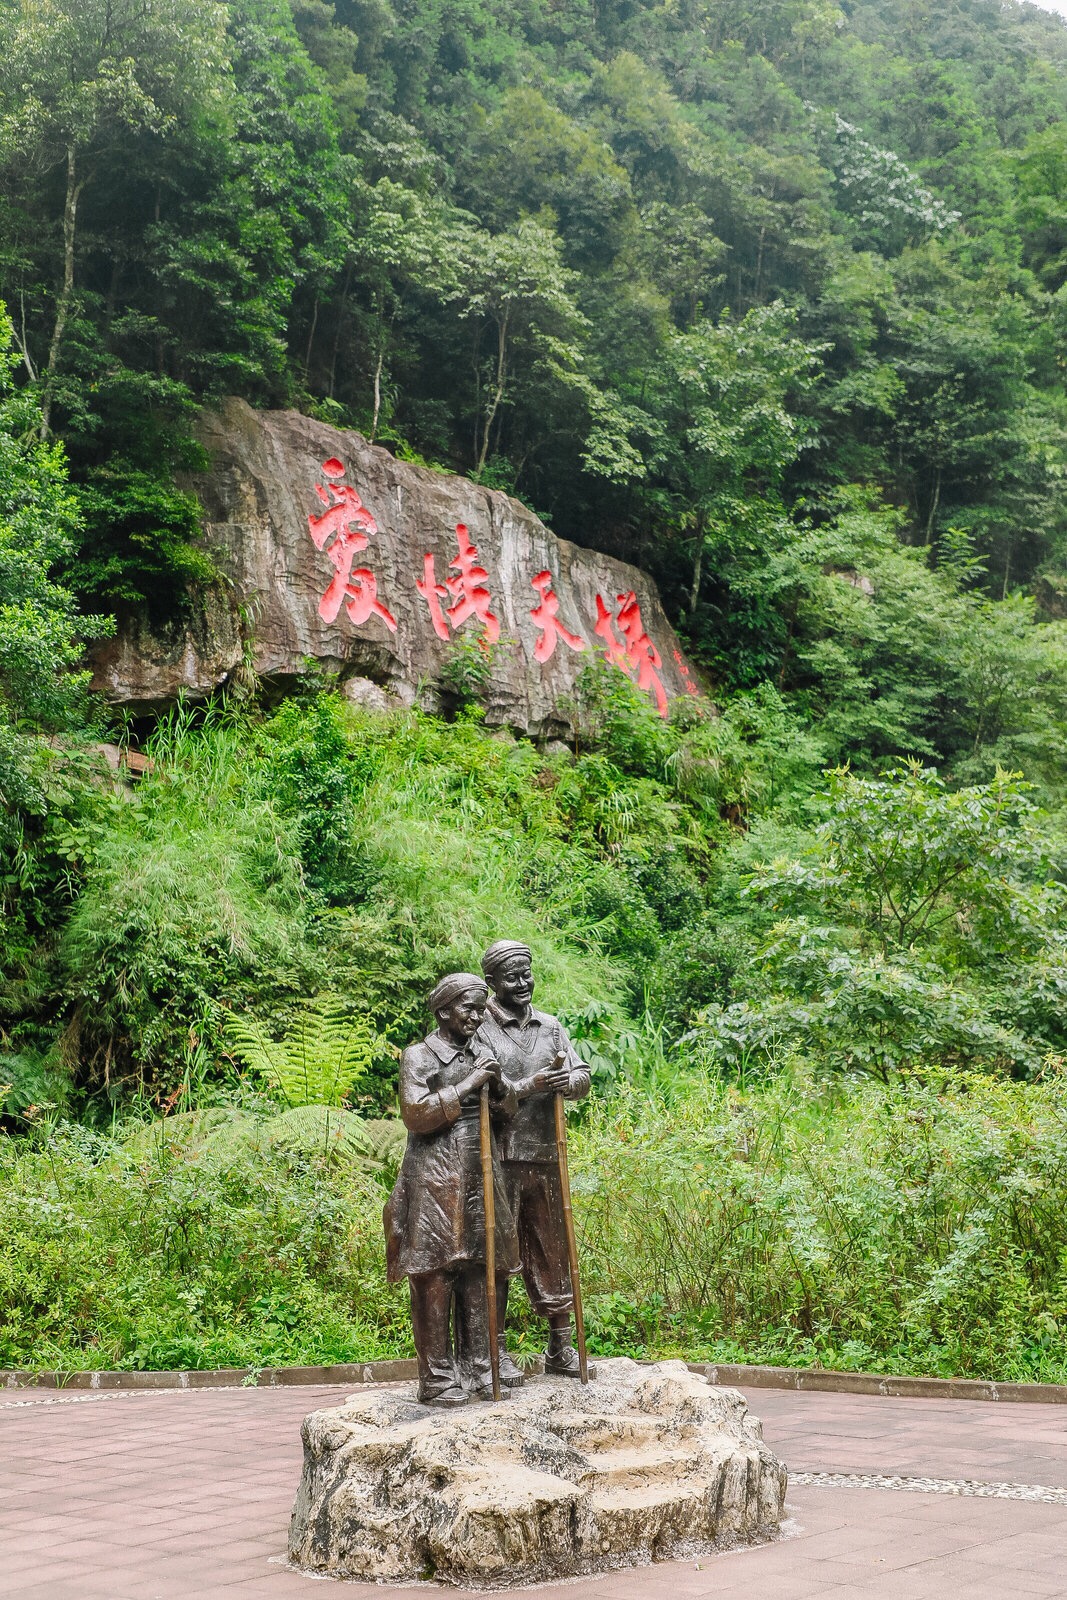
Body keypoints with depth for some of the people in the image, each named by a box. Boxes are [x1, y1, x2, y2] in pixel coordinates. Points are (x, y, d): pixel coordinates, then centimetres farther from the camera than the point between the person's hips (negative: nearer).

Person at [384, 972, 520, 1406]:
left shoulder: (482, 1055, 16)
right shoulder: (418, 1057, -2)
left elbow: (509, 1112, 18)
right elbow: (415, 1113, -14)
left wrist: (498, 1085, -3)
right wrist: (467, 1087, -15)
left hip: (482, 1178, 6)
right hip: (434, 1182, -6)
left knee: (479, 1274, 5)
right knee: (435, 1278, -6)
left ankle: (476, 1368, 14)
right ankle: (437, 1379, -1)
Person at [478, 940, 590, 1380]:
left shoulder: (550, 1026, 12)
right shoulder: (480, 1028, -4)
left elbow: (583, 1078, 7)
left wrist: (567, 1081, -16)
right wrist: (530, 1086, -24)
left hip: (545, 1159, 5)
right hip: (498, 1160, -5)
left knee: (552, 1250, 10)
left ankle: (560, 1347, 18)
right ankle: (497, 1347, 9)